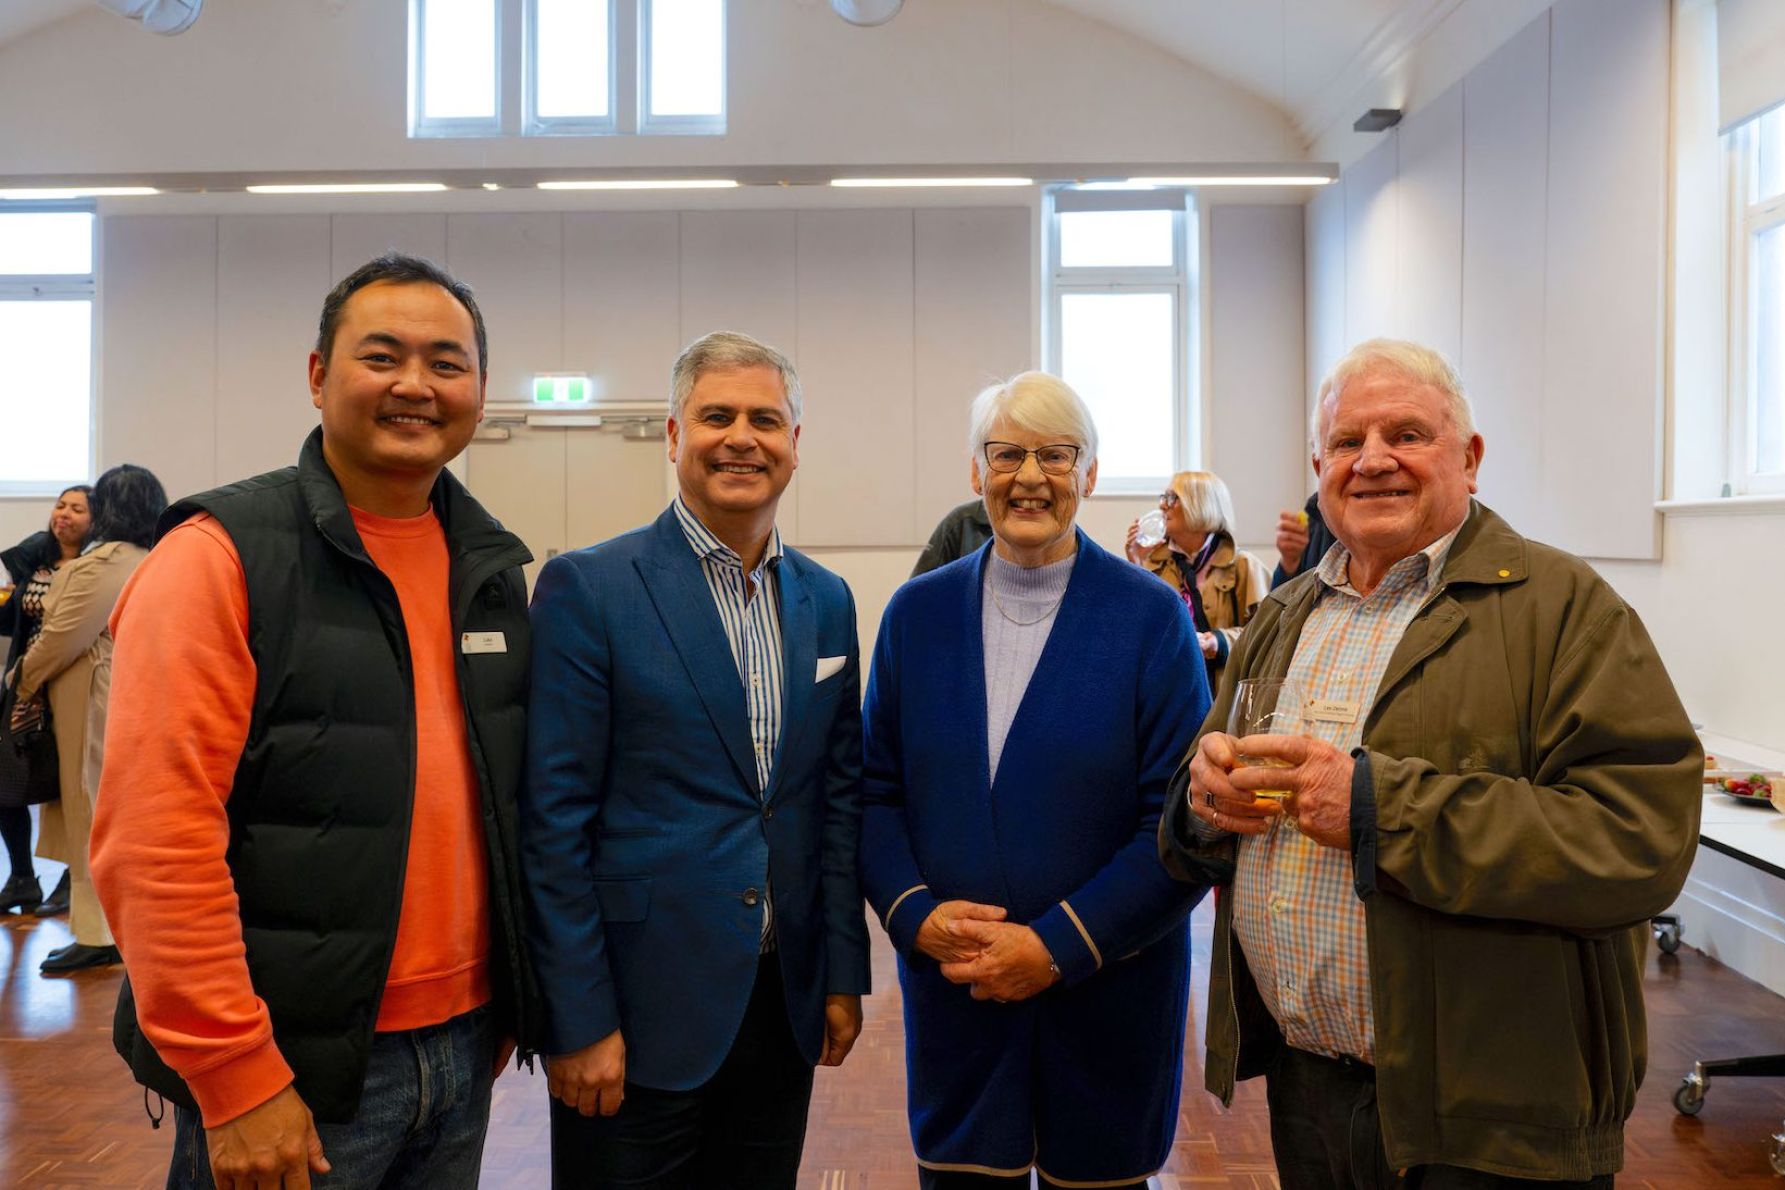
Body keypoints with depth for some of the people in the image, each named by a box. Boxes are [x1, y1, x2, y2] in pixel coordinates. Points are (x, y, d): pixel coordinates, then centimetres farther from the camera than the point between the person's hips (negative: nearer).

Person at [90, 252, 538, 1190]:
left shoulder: (494, 569, 7)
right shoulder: (219, 557, -12)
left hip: (465, 1047, 6)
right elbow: (154, 841, -17)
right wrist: (235, 1078, -17)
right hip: (287, 1076, -5)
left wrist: (503, 1009, 12)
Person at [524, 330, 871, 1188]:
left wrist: (843, 975, 8)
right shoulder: (586, 588, -9)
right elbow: (553, 819, -11)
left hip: (784, 1007, 5)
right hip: (638, 1012, -4)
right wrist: (579, 1020, -12)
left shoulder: (828, 600, 7)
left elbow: (839, 795, 9)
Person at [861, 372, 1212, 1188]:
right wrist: (915, 913, -10)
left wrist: (1058, 947, -15)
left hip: (1106, 994, -2)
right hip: (951, 991, 2)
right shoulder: (916, 612, 2)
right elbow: (876, 788, 5)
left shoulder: (1152, 617, -7)